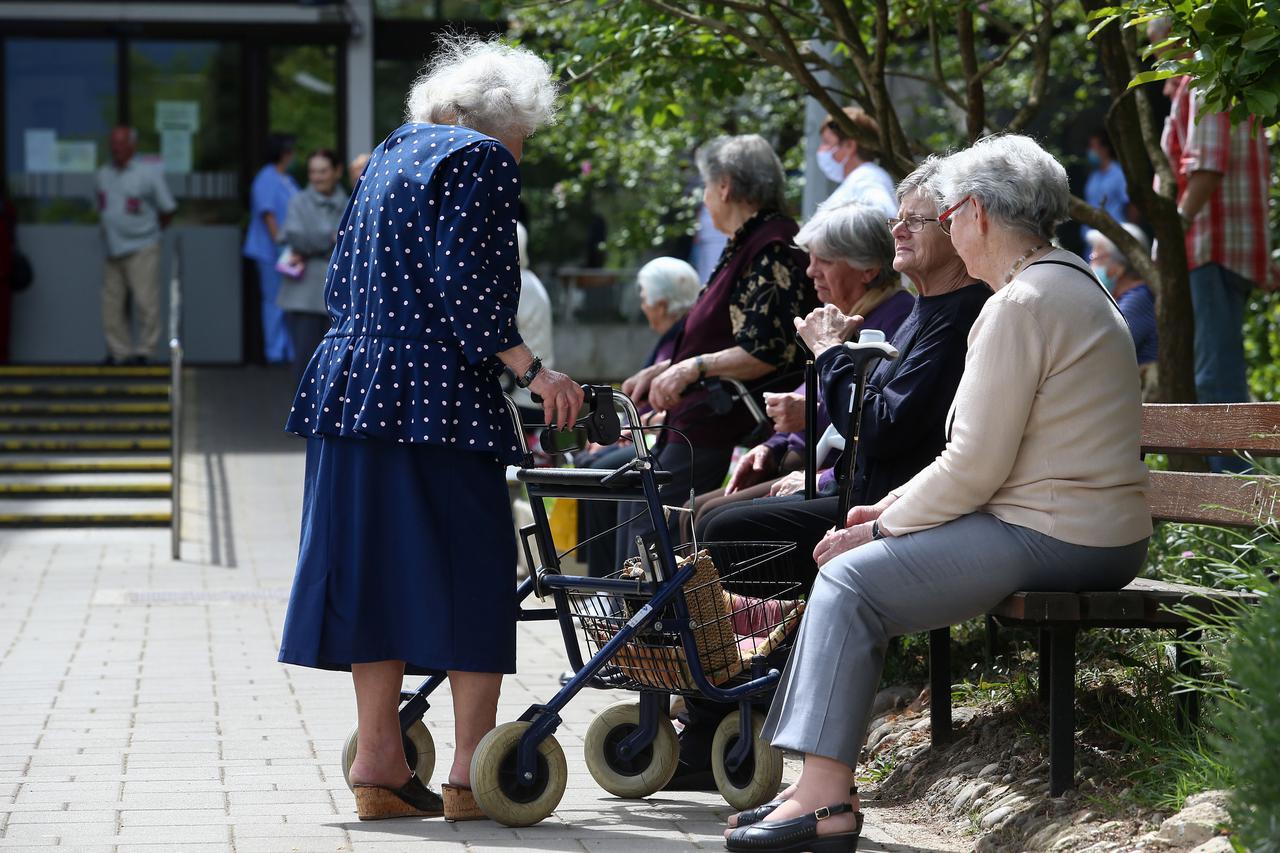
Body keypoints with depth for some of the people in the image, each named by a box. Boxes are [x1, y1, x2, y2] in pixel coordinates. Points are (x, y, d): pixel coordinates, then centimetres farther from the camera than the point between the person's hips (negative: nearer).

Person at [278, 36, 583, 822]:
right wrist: (533, 371, -16)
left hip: (356, 387, 8)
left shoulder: (393, 153, 19)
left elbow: (342, 282, 22)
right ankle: (471, 773, -2)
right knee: (471, 571, -2)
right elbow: (465, 285, -17)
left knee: (376, 565, 8)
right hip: (440, 396, -8)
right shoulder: (483, 160, -6)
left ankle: (380, 762, 10)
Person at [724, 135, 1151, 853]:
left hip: (1054, 541, -11)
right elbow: (985, 451, 21)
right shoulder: (1077, 286, 18)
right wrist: (893, 508, 14)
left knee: (850, 581, -10)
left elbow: (974, 466, -20)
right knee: (857, 565, 14)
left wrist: (880, 529, -7)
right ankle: (819, 787, 11)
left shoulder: (1021, 303, -16)